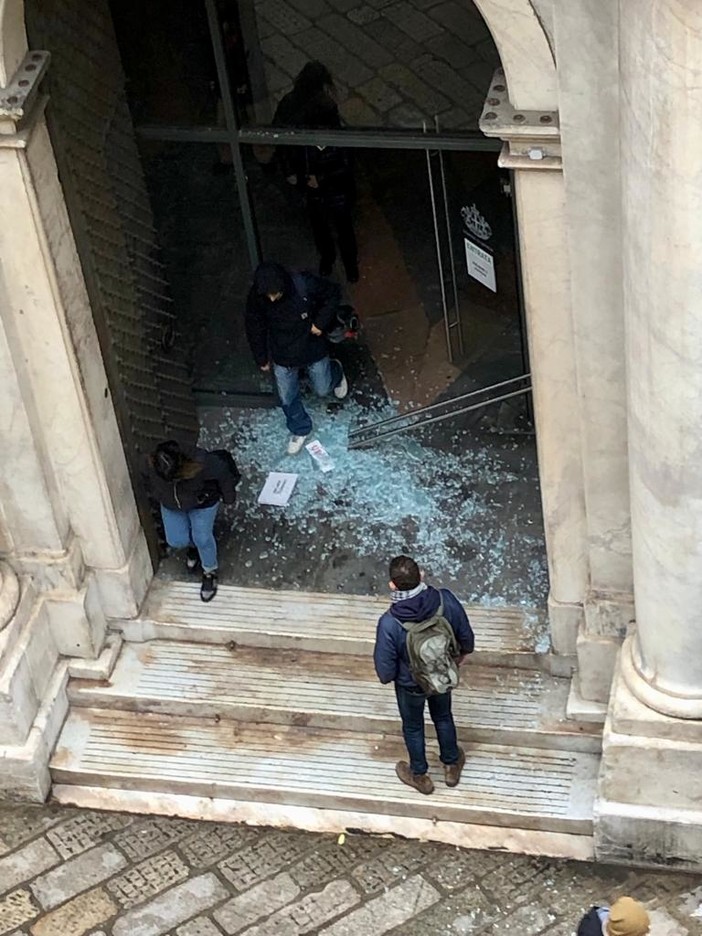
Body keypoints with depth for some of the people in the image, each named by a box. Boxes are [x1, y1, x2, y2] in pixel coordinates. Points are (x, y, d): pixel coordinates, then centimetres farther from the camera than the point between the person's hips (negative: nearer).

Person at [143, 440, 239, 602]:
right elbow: (148, 479, -7)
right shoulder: (151, 464, -33)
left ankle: (210, 573, 27)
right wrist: (157, 495, 9)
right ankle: (193, 545, 39)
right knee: (176, 540, 1)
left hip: (202, 502, -3)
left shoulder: (201, 464, -42)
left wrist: (228, 497, -7)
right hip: (171, 504, 3)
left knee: (202, 538, -3)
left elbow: (223, 472, -21)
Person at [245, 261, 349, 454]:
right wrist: (261, 358, 2)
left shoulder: (306, 285, -32)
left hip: (312, 349, -1)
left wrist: (321, 322, -20)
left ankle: (336, 371, 55)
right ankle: (300, 430, 43)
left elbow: (333, 293, -12)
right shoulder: (256, 297, -25)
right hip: (283, 356, 1)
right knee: (288, 399, 14)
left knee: (323, 389, 20)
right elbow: (255, 328, -7)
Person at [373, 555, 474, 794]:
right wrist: (462, 653, 12)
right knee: (443, 717, 31)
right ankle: (451, 766, 54)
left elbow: (385, 670, -24)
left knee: (413, 727, 26)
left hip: (410, 684, -3)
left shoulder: (390, 624, -38)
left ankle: (420, 776, 50)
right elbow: (466, 636, -10)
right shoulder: (446, 600, -29)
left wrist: (386, 677, 1)